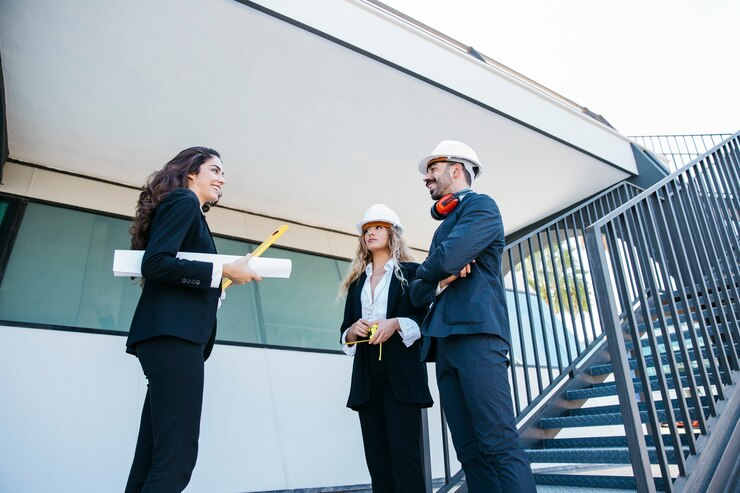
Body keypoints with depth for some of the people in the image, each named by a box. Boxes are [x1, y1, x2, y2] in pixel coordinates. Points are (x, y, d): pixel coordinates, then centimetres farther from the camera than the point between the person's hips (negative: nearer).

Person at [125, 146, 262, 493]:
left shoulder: (190, 211, 26)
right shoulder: (183, 201, -1)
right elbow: (154, 264, -16)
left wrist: (223, 278, 15)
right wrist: (223, 270, -14)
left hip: (173, 334, 10)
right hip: (171, 334, -10)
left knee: (155, 455, 9)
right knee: (176, 454, -11)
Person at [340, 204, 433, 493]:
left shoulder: (411, 272, 5)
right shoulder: (357, 281, 19)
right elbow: (345, 331, 18)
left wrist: (396, 324, -18)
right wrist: (353, 330, -5)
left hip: (402, 373, -5)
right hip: (367, 376, 5)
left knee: (404, 451, -8)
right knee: (376, 456, 6)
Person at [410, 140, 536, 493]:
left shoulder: (481, 206, 4)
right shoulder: (445, 224, 28)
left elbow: (446, 260, -14)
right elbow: (417, 293, 22)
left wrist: (425, 270, 9)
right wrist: (440, 281, -1)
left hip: (476, 334, -8)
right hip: (445, 342, 8)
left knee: (499, 445, -11)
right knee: (470, 452, 5)